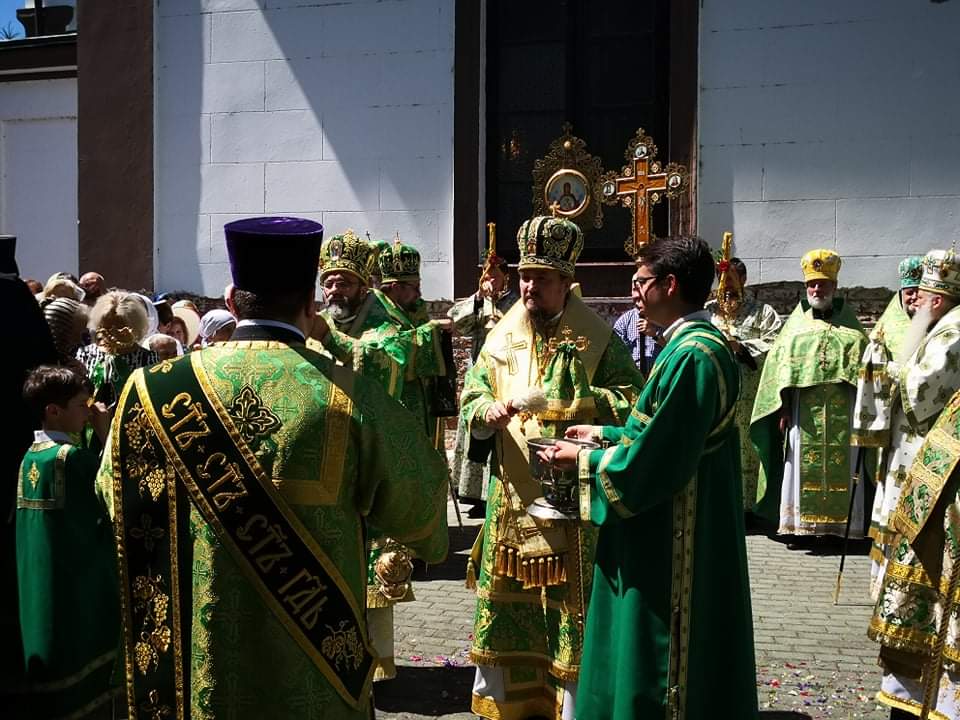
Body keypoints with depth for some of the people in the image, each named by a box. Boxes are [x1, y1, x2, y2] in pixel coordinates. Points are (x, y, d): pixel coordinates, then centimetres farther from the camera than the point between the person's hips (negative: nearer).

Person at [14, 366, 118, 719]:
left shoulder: (30, 456, 6)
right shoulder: (72, 456, -19)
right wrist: (105, 431, -11)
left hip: (42, 586, 8)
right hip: (80, 583, -8)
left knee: (55, 656, 16)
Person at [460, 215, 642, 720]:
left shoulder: (596, 339, -4)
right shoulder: (501, 337, 7)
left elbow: (630, 402, -7)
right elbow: (470, 399, 8)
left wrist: (576, 403, -21)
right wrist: (489, 410, -14)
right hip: (511, 495, 4)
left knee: (570, 603, 3)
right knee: (503, 601, 12)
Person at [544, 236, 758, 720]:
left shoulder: (693, 356, -23)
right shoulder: (699, 343, 9)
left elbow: (654, 460, -24)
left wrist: (584, 459, -12)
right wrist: (604, 434, 15)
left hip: (670, 541, -10)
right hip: (682, 533, 10)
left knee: (659, 658, 4)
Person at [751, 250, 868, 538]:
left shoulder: (849, 325, 10)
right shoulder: (796, 323, 9)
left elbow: (863, 366, 5)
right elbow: (781, 368, 4)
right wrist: (783, 408, -5)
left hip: (842, 412, 0)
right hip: (804, 412, 0)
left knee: (841, 468, 1)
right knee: (802, 468, -1)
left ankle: (840, 524, 8)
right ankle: (800, 524, 5)